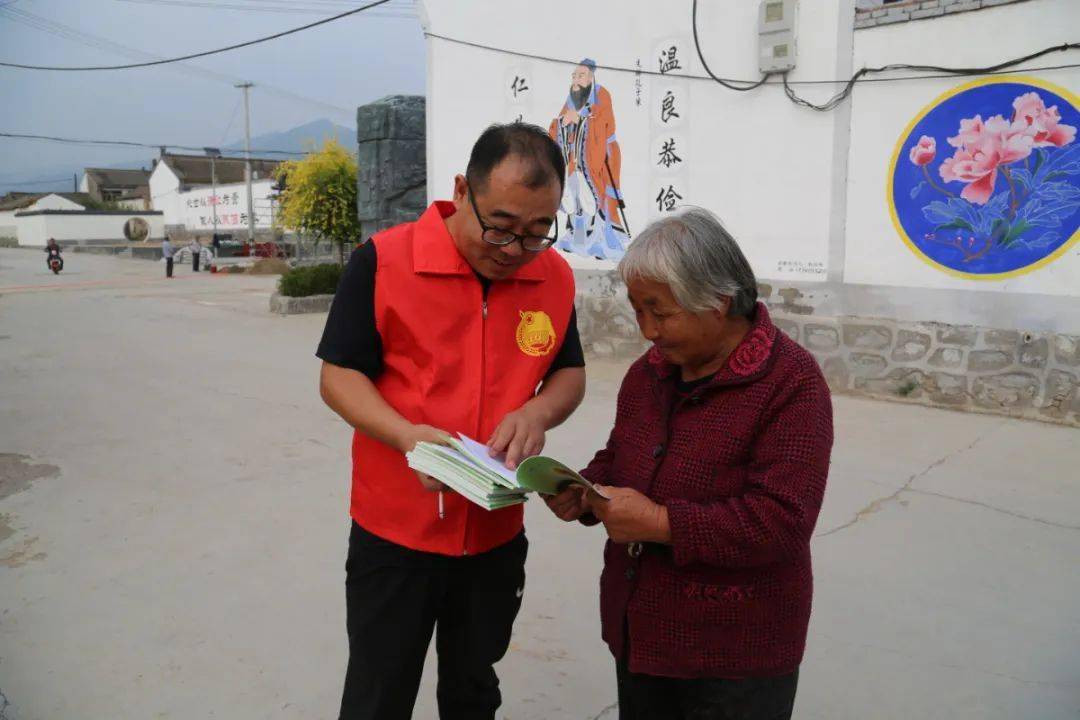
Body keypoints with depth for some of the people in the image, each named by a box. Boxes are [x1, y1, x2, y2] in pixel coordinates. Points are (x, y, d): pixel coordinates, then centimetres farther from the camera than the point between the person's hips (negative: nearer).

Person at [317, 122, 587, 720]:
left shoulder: (556, 277, -4)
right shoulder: (382, 261, -15)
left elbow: (570, 373, 8)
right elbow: (338, 375, -10)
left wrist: (539, 411, -15)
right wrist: (405, 435, -28)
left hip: (496, 534, 3)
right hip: (394, 531, -3)